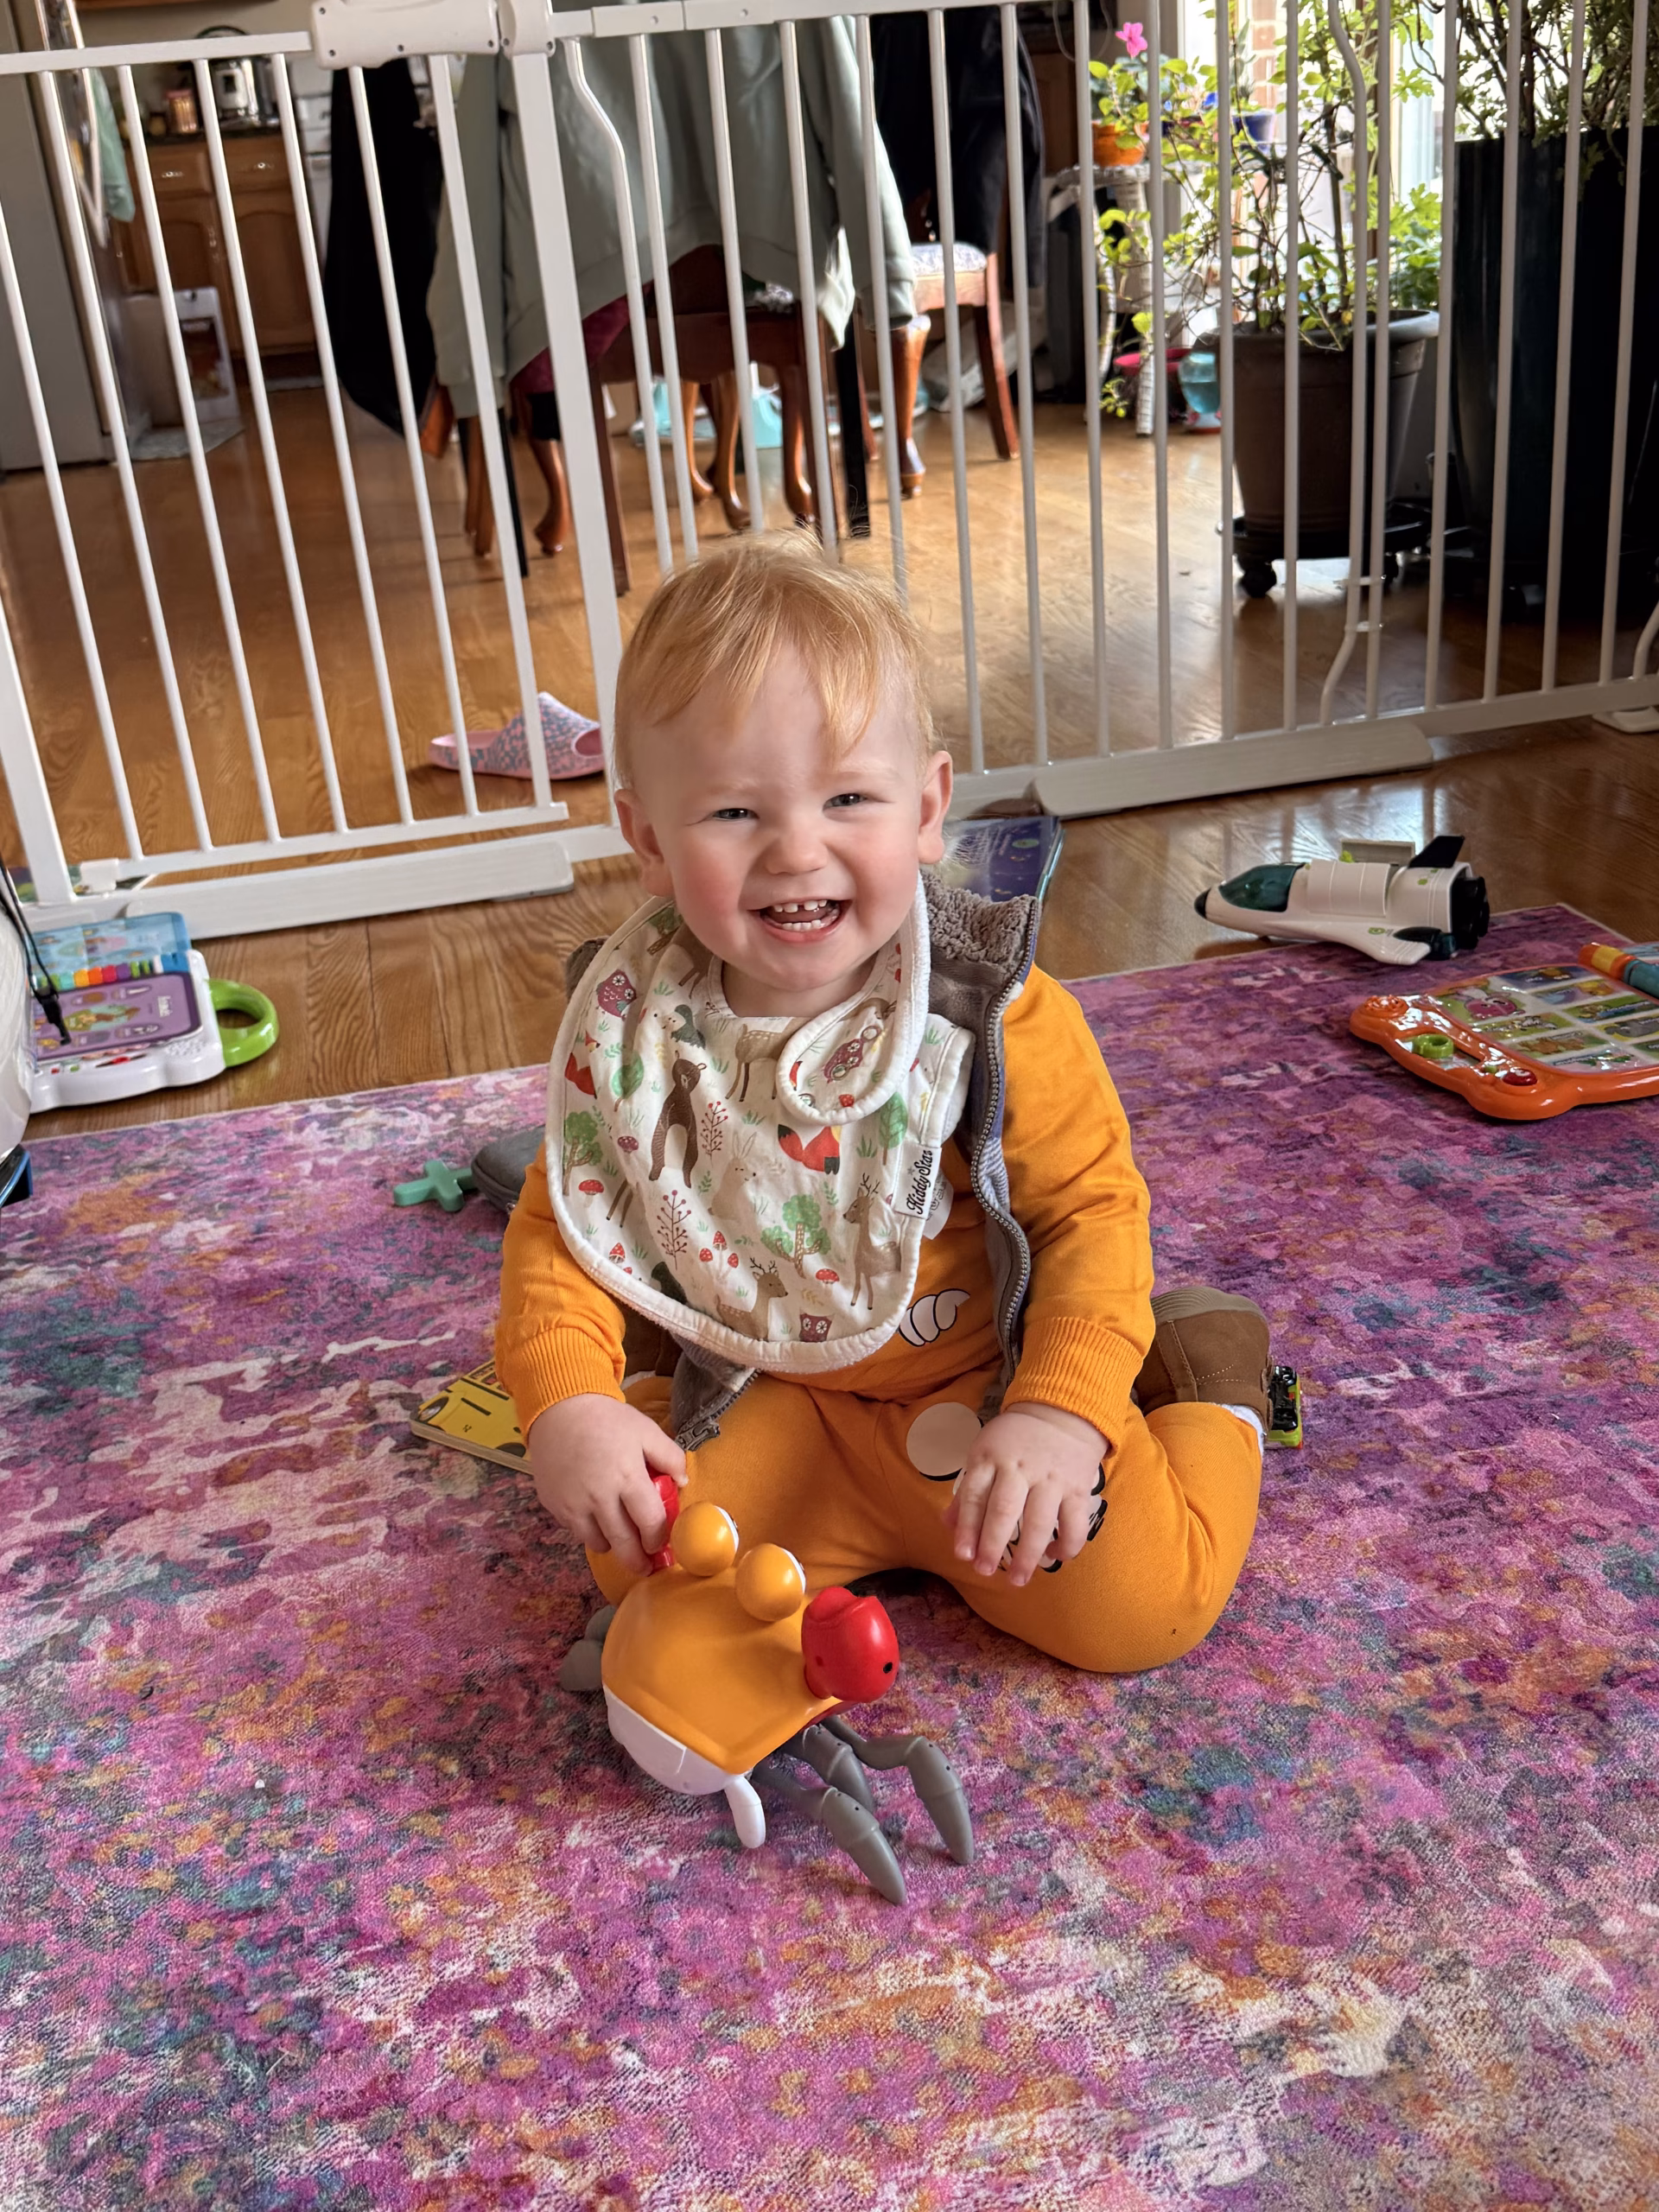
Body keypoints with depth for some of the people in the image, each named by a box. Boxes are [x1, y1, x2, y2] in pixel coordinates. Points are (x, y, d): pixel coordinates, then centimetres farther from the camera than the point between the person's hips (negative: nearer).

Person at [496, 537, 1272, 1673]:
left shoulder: (993, 1012, -20)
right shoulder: (636, 1028, -12)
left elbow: (1093, 1205, -15)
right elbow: (563, 1221, -5)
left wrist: (1061, 1412, -28)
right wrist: (571, 1402, -22)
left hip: (983, 1386, -3)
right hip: (767, 1408, 3)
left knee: (1136, 1602, -17)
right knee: (637, 1559, -12)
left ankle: (1202, 1384, 12)